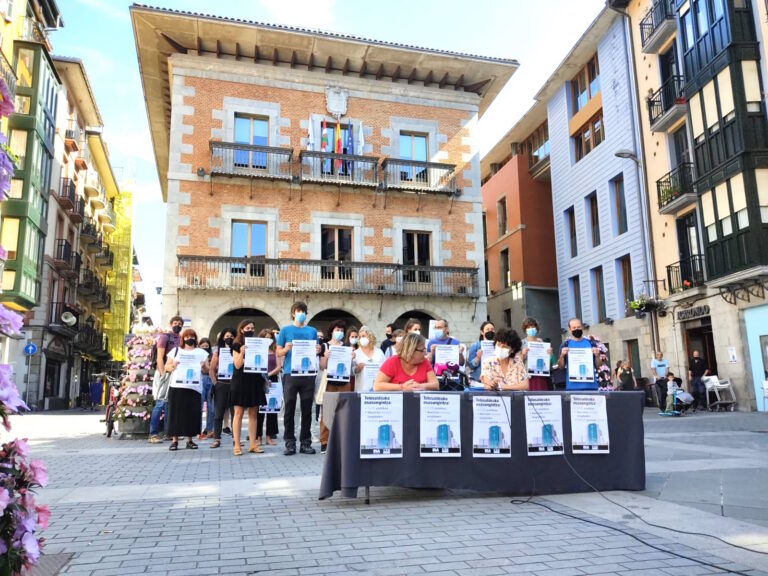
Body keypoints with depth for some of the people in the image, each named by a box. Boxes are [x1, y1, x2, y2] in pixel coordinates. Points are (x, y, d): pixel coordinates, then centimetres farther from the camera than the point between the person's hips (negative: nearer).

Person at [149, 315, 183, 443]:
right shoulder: (164, 337, -2)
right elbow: (160, 357, -8)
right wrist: (163, 373, -15)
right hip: (165, 373, -6)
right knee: (161, 403, -9)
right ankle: (153, 434, -6)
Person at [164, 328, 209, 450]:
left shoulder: (201, 353, 16)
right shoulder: (175, 351, 16)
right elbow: (166, 367, 13)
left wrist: (203, 366, -11)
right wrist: (173, 365, -8)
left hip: (194, 387, 0)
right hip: (177, 386, 0)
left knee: (192, 413, -1)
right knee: (176, 413, -2)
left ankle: (189, 440, 7)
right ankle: (174, 440, 4)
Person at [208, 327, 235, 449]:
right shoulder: (218, 351, 8)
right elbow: (211, 370, 5)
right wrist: (215, 382, -2)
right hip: (221, 384, 0)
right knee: (218, 413, 3)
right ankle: (216, 438, 8)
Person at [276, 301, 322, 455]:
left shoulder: (312, 331, 14)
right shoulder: (285, 330, 7)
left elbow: (315, 351, 16)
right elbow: (278, 352, 5)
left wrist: (317, 352, -7)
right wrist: (286, 349, -16)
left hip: (308, 375, 2)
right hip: (290, 374, -2)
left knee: (307, 409, 5)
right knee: (289, 409, 0)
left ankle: (306, 443, 11)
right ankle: (290, 443, 7)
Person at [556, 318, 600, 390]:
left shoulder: (590, 343, 9)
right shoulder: (565, 345, 5)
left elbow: (598, 366, 12)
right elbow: (561, 366, 4)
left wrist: (597, 355, -7)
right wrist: (562, 355, -13)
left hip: (591, 384, 2)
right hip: (573, 386, -2)